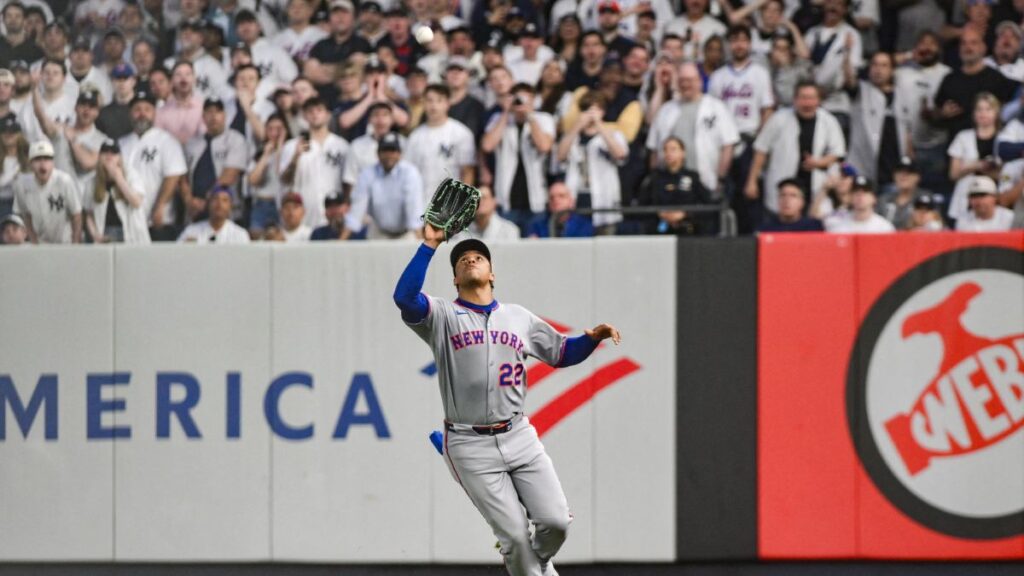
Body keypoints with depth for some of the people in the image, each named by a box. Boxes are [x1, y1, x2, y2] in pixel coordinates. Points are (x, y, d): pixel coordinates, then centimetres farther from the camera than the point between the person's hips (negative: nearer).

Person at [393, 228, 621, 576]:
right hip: (470, 444, -3)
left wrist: (593, 338, 0)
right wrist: (429, 246, -21)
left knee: (556, 520, -7)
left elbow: (562, 353, 20)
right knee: (514, 533, -8)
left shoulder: (518, 317, 14)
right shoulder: (442, 316, 1)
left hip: (519, 437, 3)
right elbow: (405, 298, -18)